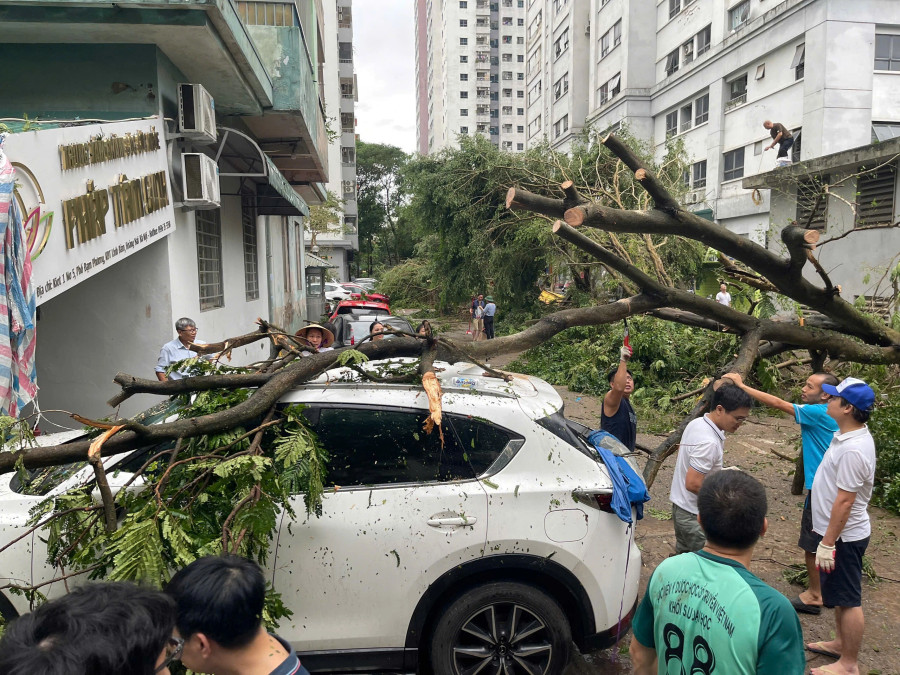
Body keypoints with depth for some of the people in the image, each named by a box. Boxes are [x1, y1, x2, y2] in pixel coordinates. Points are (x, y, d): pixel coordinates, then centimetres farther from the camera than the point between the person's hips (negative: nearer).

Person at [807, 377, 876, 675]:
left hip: (843, 536, -10)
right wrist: (827, 536, 21)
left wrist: (828, 543, -21)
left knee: (848, 599, 5)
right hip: (840, 532, 10)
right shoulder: (849, 436, 2)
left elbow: (845, 501, -27)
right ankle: (840, 643, 40)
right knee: (840, 596, 23)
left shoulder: (853, 449, -29)